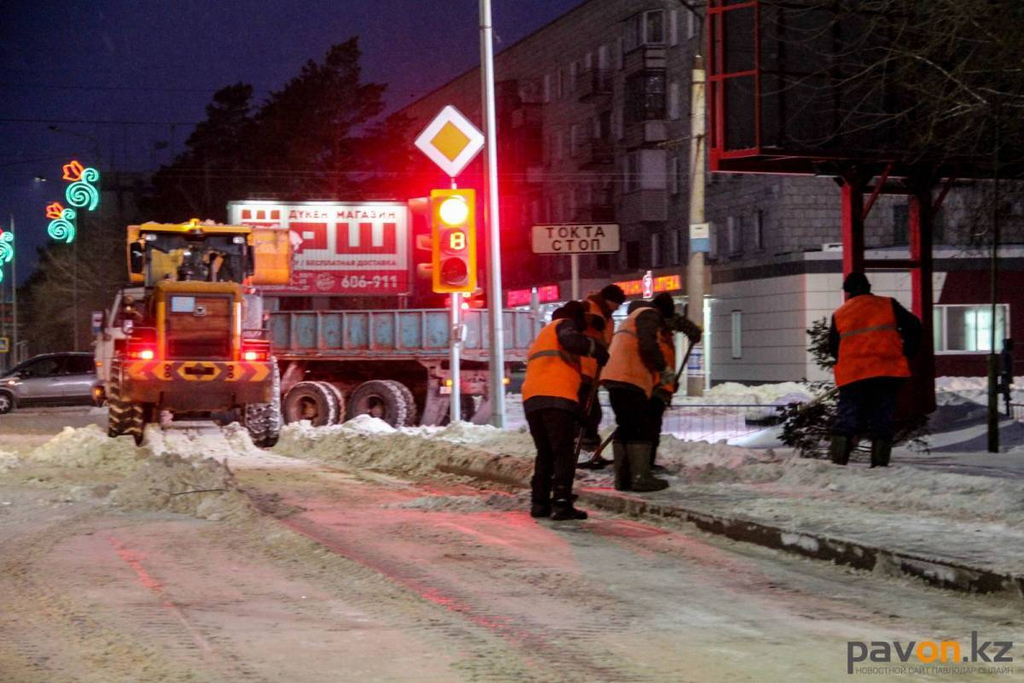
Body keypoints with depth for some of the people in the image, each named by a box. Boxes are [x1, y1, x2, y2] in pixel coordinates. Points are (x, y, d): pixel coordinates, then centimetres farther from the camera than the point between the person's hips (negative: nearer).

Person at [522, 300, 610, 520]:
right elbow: (571, 340, -14)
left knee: (545, 453, 15)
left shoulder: (544, 333, 36)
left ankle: (539, 503, 11)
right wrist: (598, 350, -4)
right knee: (563, 453, -8)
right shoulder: (565, 324, 10)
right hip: (557, 397, -8)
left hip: (531, 399, 8)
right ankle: (561, 504, -15)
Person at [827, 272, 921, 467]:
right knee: (882, 419, 6)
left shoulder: (839, 314, 10)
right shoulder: (888, 305, 6)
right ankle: (880, 462, 0)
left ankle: (838, 460, -5)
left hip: (851, 376, 0)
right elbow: (913, 326, 0)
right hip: (887, 372, 0)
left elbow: (833, 348, 15)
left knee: (846, 420, 4)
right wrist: (907, 353, 8)